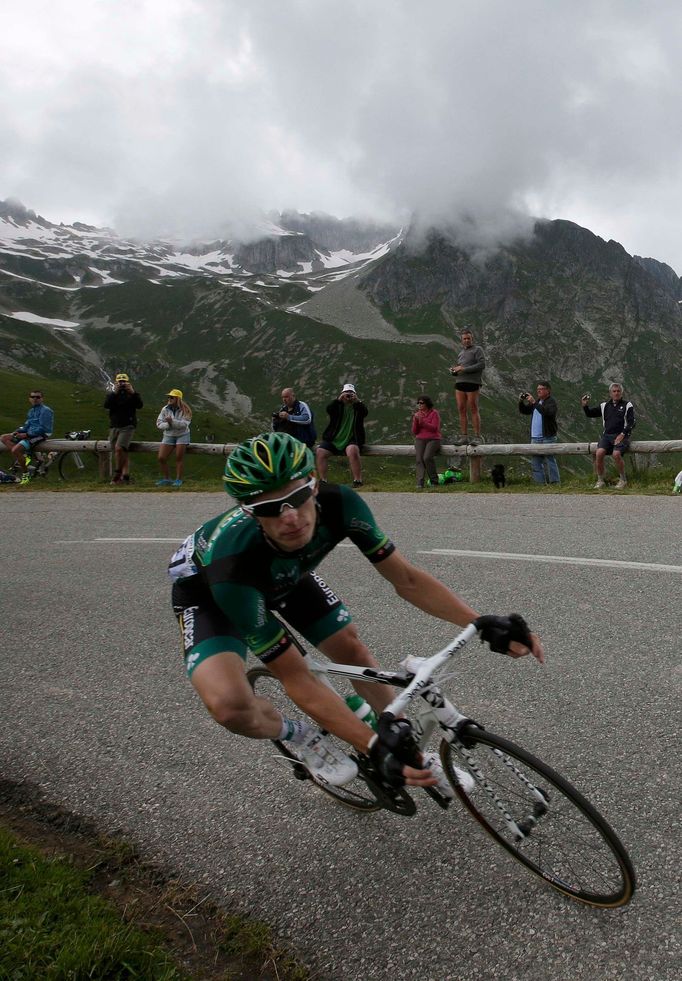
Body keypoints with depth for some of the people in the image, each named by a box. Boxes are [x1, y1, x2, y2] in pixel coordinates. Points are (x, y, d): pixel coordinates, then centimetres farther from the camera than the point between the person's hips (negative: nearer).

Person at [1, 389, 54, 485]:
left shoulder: (45, 410, -9)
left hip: (39, 436, -10)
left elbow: (42, 428, -16)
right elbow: (27, 425, 23)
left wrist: (26, 435, -20)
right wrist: (17, 431, 3)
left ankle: (25, 474, -11)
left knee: (15, 450, -25)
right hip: (29, 434, 10)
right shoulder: (31, 410, 20)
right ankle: (24, 455, -11)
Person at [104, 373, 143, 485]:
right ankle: (125, 476, 6)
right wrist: (114, 393, -15)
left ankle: (117, 473, -12)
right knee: (122, 454, 3)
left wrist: (133, 393, -20)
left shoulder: (132, 394, 7)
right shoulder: (112, 395, 13)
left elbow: (140, 405, -11)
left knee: (119, 448, -22)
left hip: (127, 426, -4)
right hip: (114, 427, 4)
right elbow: (106, 405, -7)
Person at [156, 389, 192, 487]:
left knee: (179, 457, -4)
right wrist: (168, 425, -24)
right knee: (161, 458, -4)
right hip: (168, 436, 4)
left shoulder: (184, 410, -12)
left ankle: (178, 480, 8)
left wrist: (172, 421, -33)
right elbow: (159, 424, -6)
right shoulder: (165, 409, -2)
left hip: (182, 436, -4)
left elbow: (184, 424, -23)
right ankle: (166, 479, 10)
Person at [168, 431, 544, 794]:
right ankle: (299, 737, 6)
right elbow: (295, 678, -35)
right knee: (230, 706, -28)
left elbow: (406, 579, -22)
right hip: (207, 588, -4)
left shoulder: (339, 503, -34)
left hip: (282, 575, 4)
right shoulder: (233, 562, -43)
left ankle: (414, 752, 24)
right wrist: (375, 747, -38)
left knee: (351, 648, -2)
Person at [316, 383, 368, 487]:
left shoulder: (358, 406, 11)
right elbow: (328, 409, -10)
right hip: (333, 439, 2)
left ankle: (358, 480, -27)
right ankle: (323, 480, -14)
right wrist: (339, 399, -26)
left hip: (351, 439, -2)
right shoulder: (338, 405, 12)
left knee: (352, 451, -34)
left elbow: (365, 412, -10)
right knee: (320, 451, -21)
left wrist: (357, 401, -27)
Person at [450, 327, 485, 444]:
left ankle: (477, 437, -4)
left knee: (474, 410, -6)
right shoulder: (461, 352, 24)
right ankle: (464, 437, 2)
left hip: (472, 383, -6)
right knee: (461, 410, 1)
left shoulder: (478, 349, 4)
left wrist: (463, 369, -12)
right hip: (460, 383, 6)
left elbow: (482, 365, -10)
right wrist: (453, 371, 5)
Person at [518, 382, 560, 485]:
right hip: (535, 437, 8)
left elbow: (548, 412, -24)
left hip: (547, 437, -8)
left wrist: (534, 402, -24)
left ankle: (555, 483, -4)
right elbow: (524, 411, 21)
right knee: (535, 463, 7)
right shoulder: (537, 401, 19)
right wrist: (521, 402, 3)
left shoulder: (551, 401, -4)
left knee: (550, 460, -7)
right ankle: (540, 483, 12)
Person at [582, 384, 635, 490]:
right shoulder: (604, 406, 17)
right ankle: (600, 480, -12)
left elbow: (631, 423, 1)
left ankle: (623, 480, -11)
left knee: (616, 454, -30)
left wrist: (622, 434, -13)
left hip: (621, 436, -3)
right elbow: (590, 414, 21)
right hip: (607, 435, 3)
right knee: (599, 453, -25)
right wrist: (585, 406, 0)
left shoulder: (627, 405, 8)